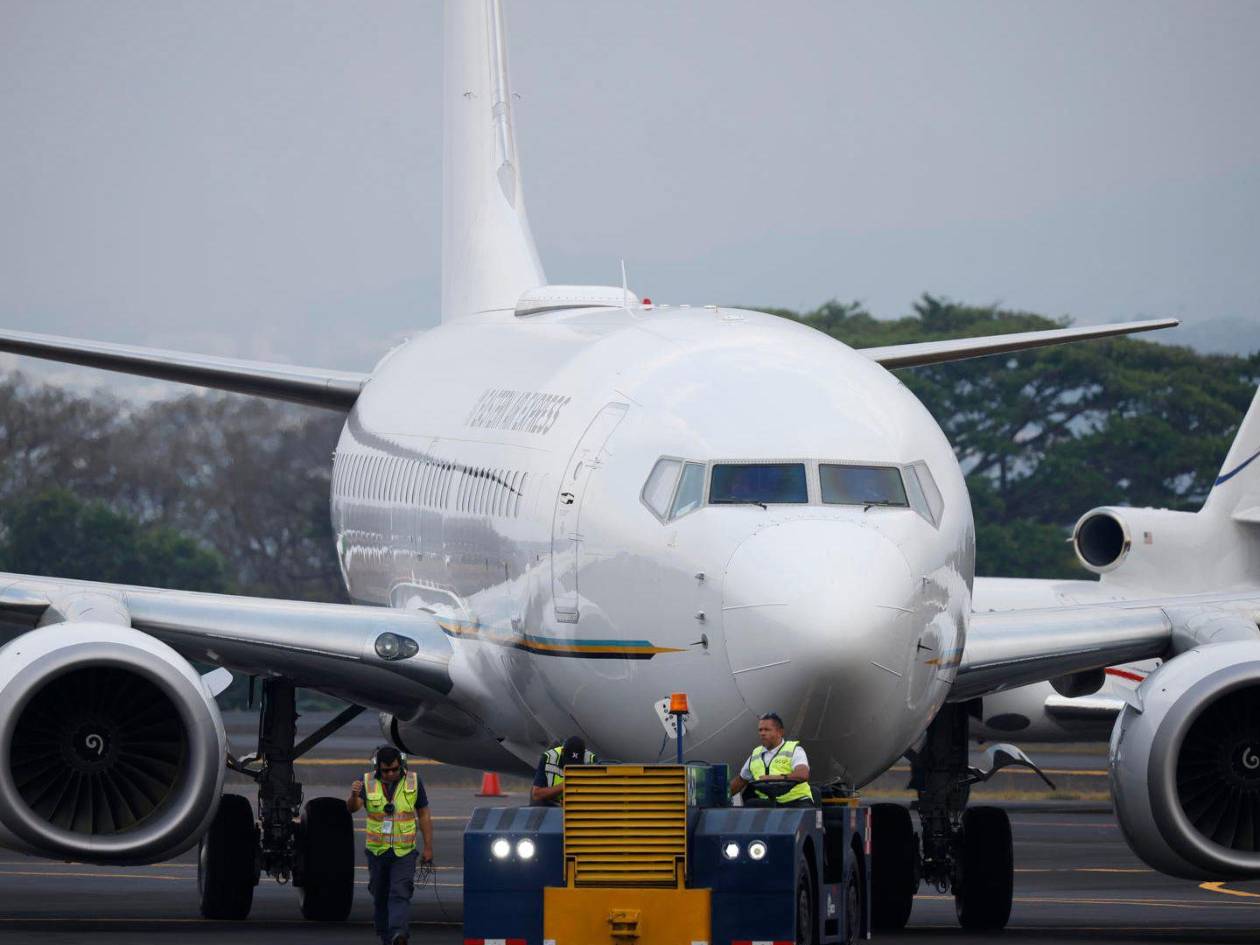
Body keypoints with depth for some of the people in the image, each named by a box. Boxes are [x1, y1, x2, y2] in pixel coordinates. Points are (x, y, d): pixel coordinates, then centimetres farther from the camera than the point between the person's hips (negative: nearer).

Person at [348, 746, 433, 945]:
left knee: (400, 893, -17)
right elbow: (352, 807, -16)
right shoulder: (368, 782, -2)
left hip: (404, 851, -2)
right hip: (377, 851, 2)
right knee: (380, 897, 8)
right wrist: (354, 795, -40)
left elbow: (424, 816, 5)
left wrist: (428, 848, 2)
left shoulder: (413, 782, -1)